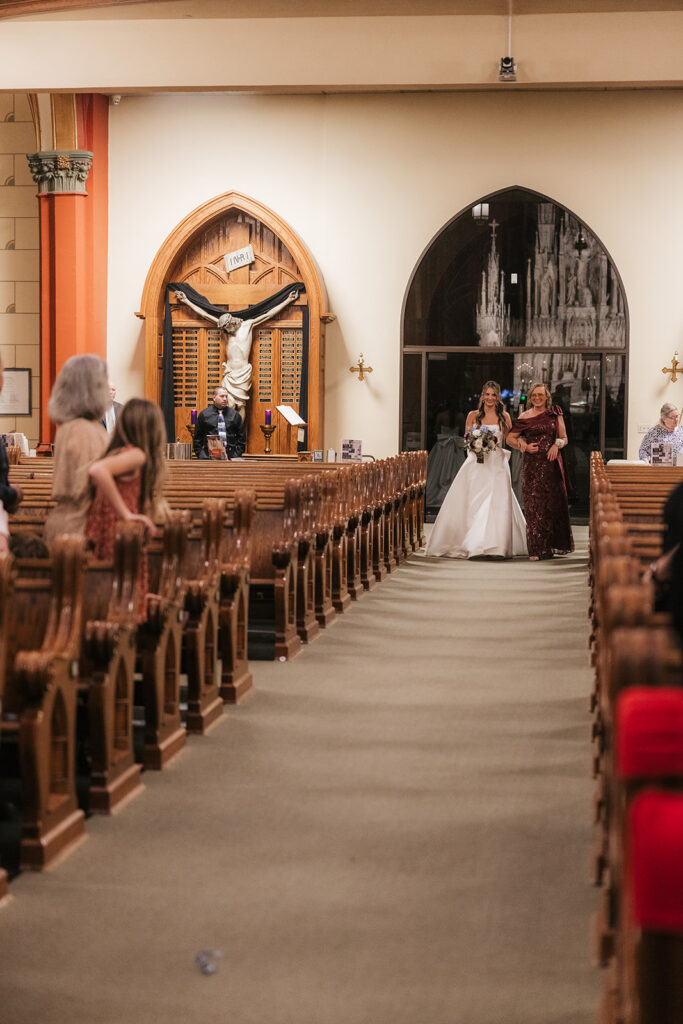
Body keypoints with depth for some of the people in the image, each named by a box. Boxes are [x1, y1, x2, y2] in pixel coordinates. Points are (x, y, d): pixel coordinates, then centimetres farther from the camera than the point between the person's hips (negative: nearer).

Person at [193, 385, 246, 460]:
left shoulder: (234, 414, 15)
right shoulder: (204, 414, 11)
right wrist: (200, 455, 2)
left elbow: (241, 437, 16)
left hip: (231, 456, 1)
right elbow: (197, 438, 13)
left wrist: (237, 454, 4)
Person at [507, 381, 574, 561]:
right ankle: (537, 549, -3)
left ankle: (556, 544, 13)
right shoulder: (525, 417, 6)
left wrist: (557, 444, -9)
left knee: (554, 503, 1)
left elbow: (564, 438, 11)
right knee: (534, 505, -5)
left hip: (552, 463, 1)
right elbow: (510, 438, 9)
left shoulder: (555, 414, 9)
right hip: (532, 464, -1)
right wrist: (524, 446, -6)